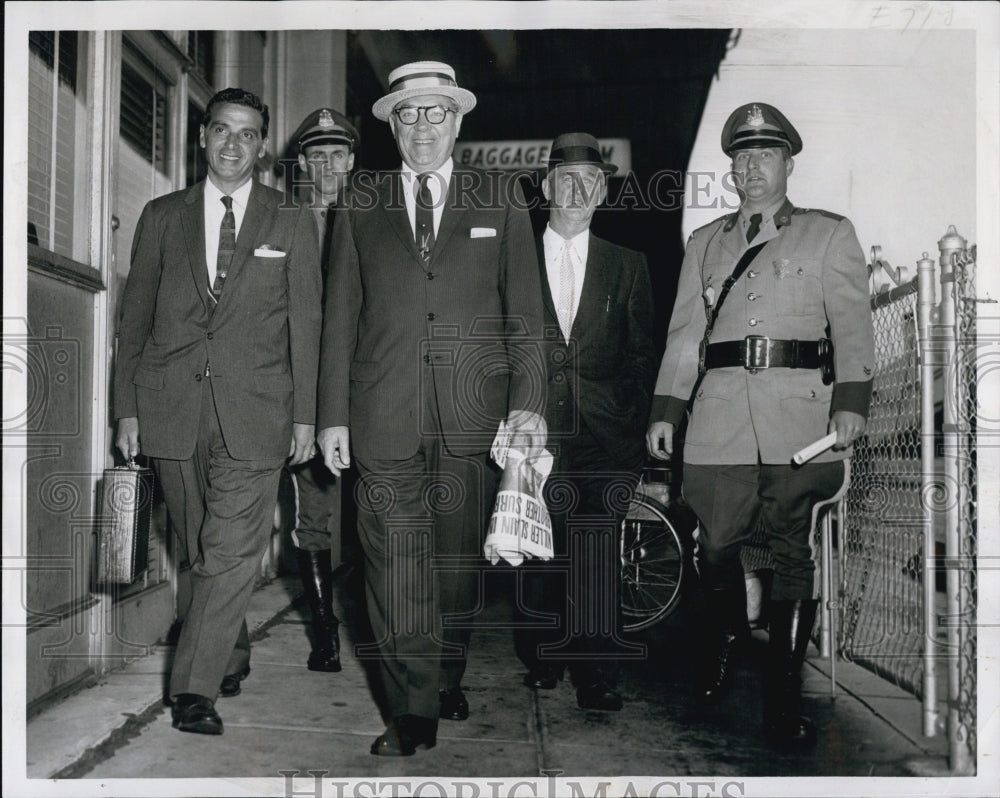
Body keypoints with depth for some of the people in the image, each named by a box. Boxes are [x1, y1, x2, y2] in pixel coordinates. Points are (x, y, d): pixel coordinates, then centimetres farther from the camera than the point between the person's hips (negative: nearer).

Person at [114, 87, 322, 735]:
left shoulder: (292, 223, 8)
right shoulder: (162, 217, 12)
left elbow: (305, 323, 5)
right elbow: (135, 317, 12)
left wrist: (304, 414, 0)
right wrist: (127, 407, 6)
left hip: (254, 412, -2)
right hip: (171, 409, 2)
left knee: (232, 552, -9)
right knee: (203, 551, 10)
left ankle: (195, 688, -3)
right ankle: (234, 654, 30)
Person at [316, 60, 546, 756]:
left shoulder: (501, 198, 9)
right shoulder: (361, 212, 12)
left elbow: (525, 308, 5)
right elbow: (340, 321, 10)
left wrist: (529, 401, -4)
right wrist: (333, 416, 3)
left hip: (473, 415, 0)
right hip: (385, 417, 0)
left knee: (461, 561, 10)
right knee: (395, 565, -2)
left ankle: (449, 683, 30)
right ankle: (414, 712, 9)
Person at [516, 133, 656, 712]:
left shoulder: (628, 266, 13)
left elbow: (642, 354, 11)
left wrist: (639, 425, 2)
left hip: (604, 436, 0)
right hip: (535, 431, 0)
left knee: (598, 554, -7)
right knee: (536, 551, 5)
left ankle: (596, 675, 2)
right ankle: (542, 661, 21)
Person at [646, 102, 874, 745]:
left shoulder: (830, 235, 13)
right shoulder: (706, 244, 21)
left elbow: (852, 325, 3)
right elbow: (684, 334, 18)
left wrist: (852, 401, -10)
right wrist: (665, 410, 9)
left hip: (801, 414, -2)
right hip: (721, 414, 2)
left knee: (795, 551, -1)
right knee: (717, 543, 1)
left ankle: (785, 692, 7)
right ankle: (727, 639, 30)